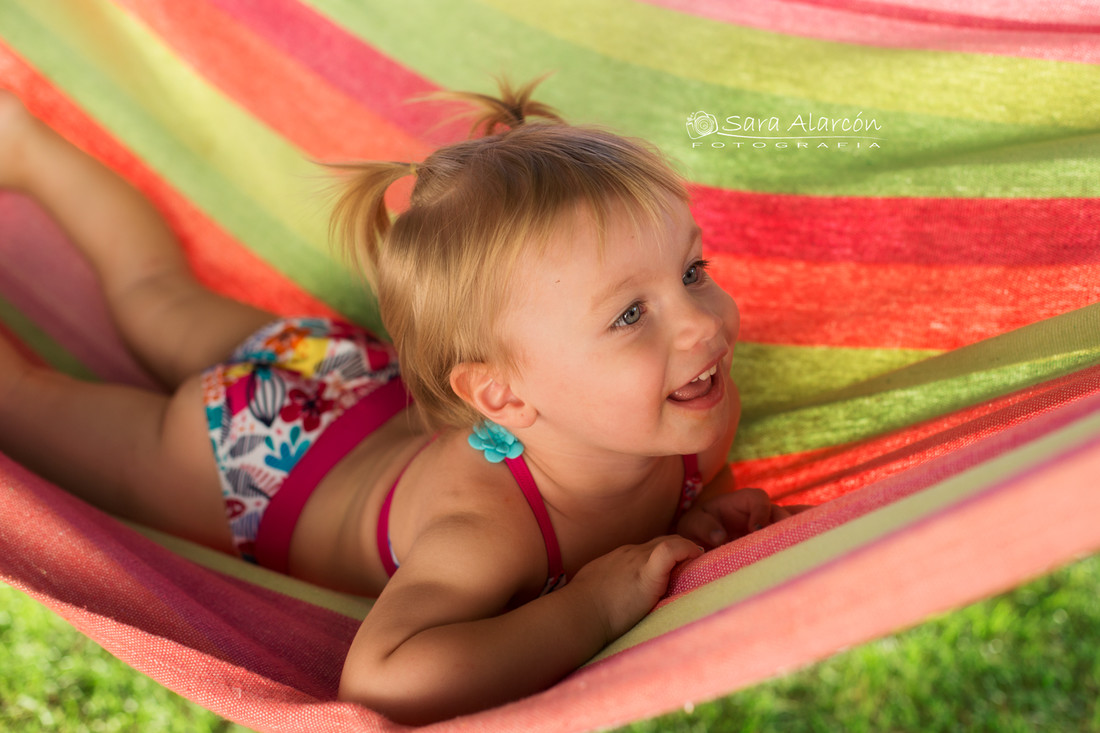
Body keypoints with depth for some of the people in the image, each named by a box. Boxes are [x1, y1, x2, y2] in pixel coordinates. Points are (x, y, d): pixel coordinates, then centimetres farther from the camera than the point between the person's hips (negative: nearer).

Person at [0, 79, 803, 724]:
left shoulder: (704, 409, -25)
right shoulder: (487, 528, -47)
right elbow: (382, 679, -60)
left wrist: (702, 515, -24)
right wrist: (586, 609, -50)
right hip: (240, 445, -5)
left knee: (156, 293, 30)